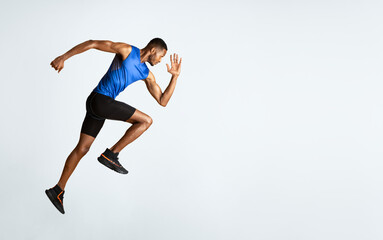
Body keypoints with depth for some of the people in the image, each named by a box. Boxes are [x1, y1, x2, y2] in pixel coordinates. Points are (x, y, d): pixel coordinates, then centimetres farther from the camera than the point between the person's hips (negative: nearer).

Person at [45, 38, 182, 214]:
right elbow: (92, 43, -6)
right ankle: (110, 155, -6)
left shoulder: (147, 75, 15)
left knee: (82, 148, 10)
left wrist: (175, 76, 8)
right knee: (146, 120, -7)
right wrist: (63, 57, -12)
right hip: (100, 99, -8)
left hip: (96, 104, 8)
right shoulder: (127, 50, -5)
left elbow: (162, 101, 13)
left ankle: (58, 191, 17)